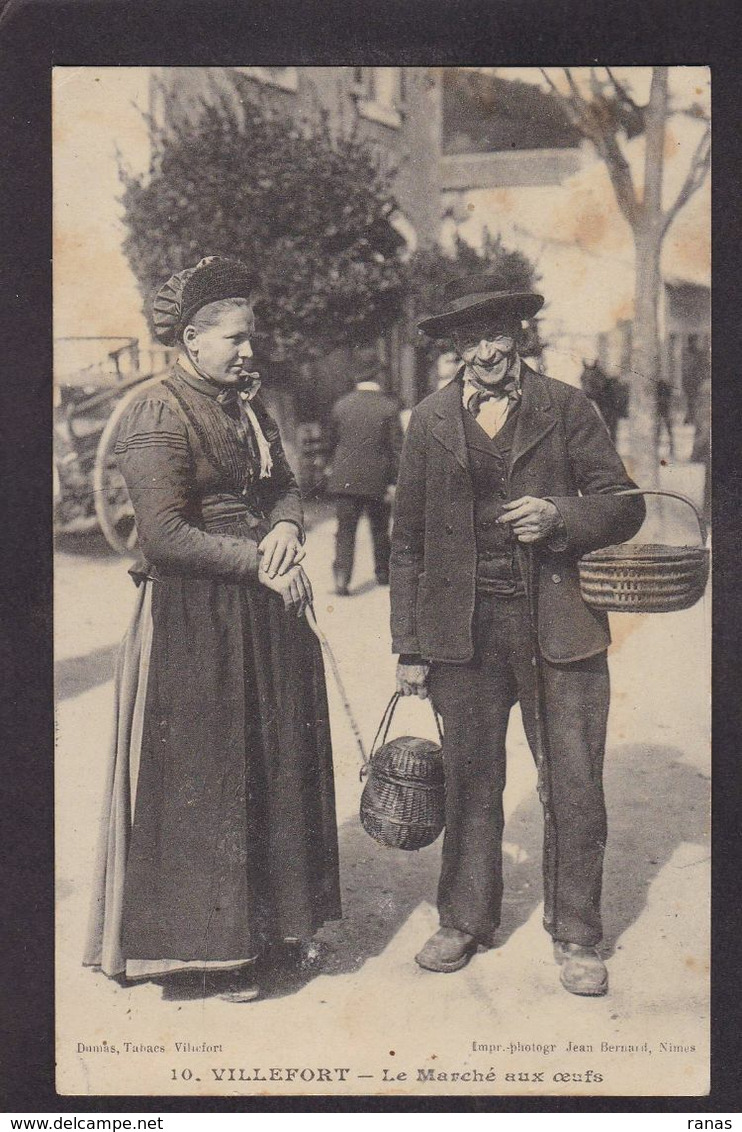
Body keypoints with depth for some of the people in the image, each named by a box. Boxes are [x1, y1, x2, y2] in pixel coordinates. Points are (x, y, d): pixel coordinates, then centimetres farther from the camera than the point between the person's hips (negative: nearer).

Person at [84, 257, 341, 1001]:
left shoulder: (246, 405, 14)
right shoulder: (155, 415, -11)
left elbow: (284, 485, 18)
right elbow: (166, 533, -17)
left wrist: (286, 528, -5)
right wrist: (259, 564, -16)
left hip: (264, 611, 8)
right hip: (193, 620, -8)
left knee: (277, 765, 11)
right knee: (203, 779, 1)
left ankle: (270, 925, 28)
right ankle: (208, 945, 16)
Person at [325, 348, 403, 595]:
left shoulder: (341, 405, -1)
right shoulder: (389, 407, -8)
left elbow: (332, 442, 10)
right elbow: (396, 448, -9)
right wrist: (394, 482, -5)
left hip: (345, 479, 1)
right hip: (377, 480, -1)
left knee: (345, 531, 2)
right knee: (380, 530, 17)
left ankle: (341, 576, -11)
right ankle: (383, 573, 30)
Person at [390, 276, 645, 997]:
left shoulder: (567, 409, 5)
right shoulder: (429, 422, 8)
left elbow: (624, 506, 6)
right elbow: (408, 539, 9)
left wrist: (560, 516, -15)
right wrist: (409, 648, 6)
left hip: (560, 628, -1)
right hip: (464, 631, 1)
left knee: (575, 788, 2)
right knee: (470, 783, 10)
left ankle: (575, 936, 19)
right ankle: (465, 921, 28)